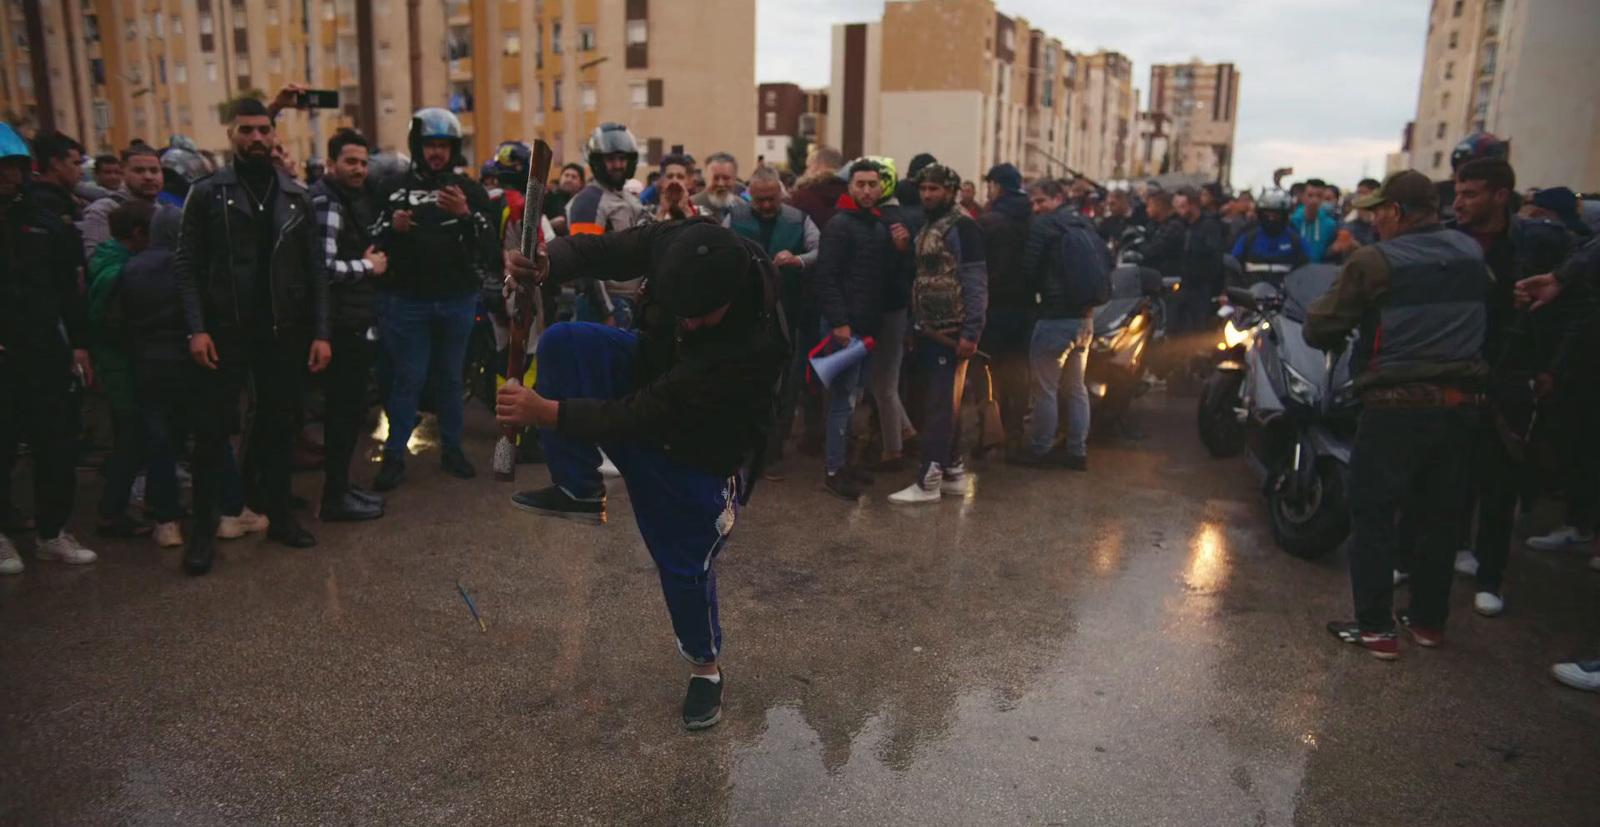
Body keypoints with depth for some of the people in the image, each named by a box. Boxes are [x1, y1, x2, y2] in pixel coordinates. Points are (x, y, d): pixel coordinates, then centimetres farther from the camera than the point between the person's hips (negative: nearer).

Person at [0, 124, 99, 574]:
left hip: (45, 349, 3)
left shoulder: (45, 217, 9)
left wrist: (78, 343, 5)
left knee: (56, 444, 6)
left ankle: (53, 532, 18)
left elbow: (68, 287, 9)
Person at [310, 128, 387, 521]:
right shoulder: (327, 203, -14)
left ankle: (341, 486, 25)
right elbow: (322, 265, -26)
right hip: (340, 323, -9)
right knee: (343, 408, -3)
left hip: (358, 320, 9)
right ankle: (335, 497, 6)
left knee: (351, 407, 14)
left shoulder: (358, 199, 15)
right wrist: (368, 266, -13)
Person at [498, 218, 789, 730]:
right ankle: (579, 492, -6)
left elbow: (647, 417, -36)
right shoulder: (677, 245, -27)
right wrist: (544, 266, -33)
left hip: (703, 445, -5)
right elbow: (599, 250, -11)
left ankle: (705, 667, 32)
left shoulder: (754, 344, -41)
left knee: (686, 563, 0)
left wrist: (547, 413, -33)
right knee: (563, 342, -21)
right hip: (649, 372, 5)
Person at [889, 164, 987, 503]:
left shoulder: (962, 226, -10)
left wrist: (971, 331, -20)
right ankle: (954, 472, 22)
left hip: (951, 331, -9)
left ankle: (928, 481, -1)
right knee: (944, 402, 13)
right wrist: (916, 324, 12)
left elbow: (976, 282, -15)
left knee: (941, 404, -5)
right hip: (929, 329, 9)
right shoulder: (927, 226, 17)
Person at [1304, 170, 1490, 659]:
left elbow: (1318, 330, -11)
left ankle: (1375, 627, 6)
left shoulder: (1372, 263, -11)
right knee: (1440, 513, 16)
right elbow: (1491, 316, 19)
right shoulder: (1472, 254, 7)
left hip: (1398, 404, -6)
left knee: (1373, 514, 3)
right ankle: (1429, 619, 27)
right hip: (1461, 400, 6)